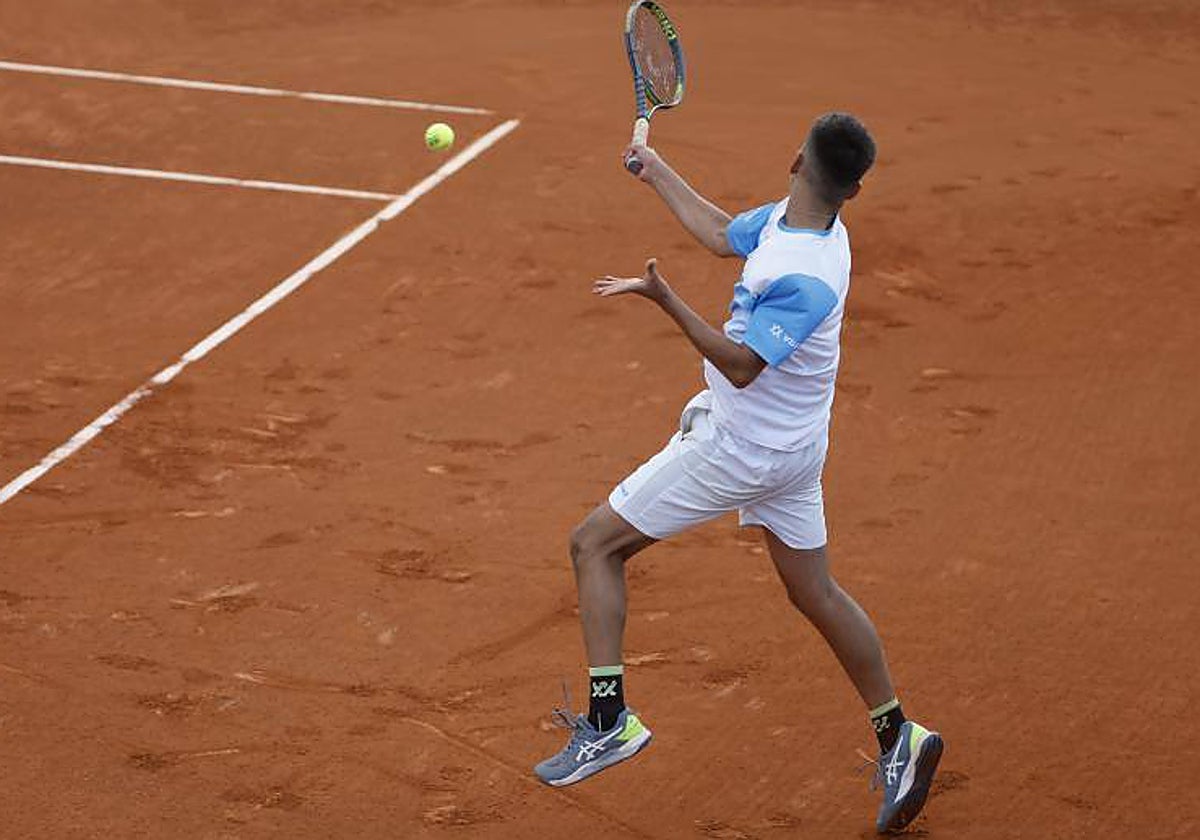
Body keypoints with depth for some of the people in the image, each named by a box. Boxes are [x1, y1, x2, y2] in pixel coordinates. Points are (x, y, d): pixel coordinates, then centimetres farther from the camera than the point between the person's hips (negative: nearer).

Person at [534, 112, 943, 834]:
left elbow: (741, 365, -30)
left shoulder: (805, 278, -30)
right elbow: (723, 234, 15)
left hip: (736, 448, -9)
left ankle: (609, 720, -1)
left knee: (596, 545, 0)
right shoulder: (788, 219, -4)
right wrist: (657, 170, 22)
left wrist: (669, 303, -38)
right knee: (816, 592, 19)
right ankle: (898, 738, 23)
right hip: (792, 447, 9)